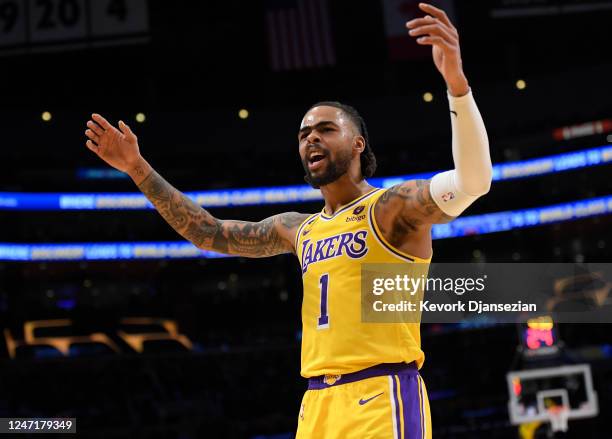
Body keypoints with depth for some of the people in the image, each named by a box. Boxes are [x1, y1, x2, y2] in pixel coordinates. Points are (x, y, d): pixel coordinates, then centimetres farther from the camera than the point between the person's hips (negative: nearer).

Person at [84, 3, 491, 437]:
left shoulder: (395, 206, -3)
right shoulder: (299, 229, 19)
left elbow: (473, 180, -21)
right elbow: (210, 233, 28)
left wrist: (456, 80, -35)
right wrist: (138, 168, 25)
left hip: (381, 398, -7)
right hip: (317, 403, 7)